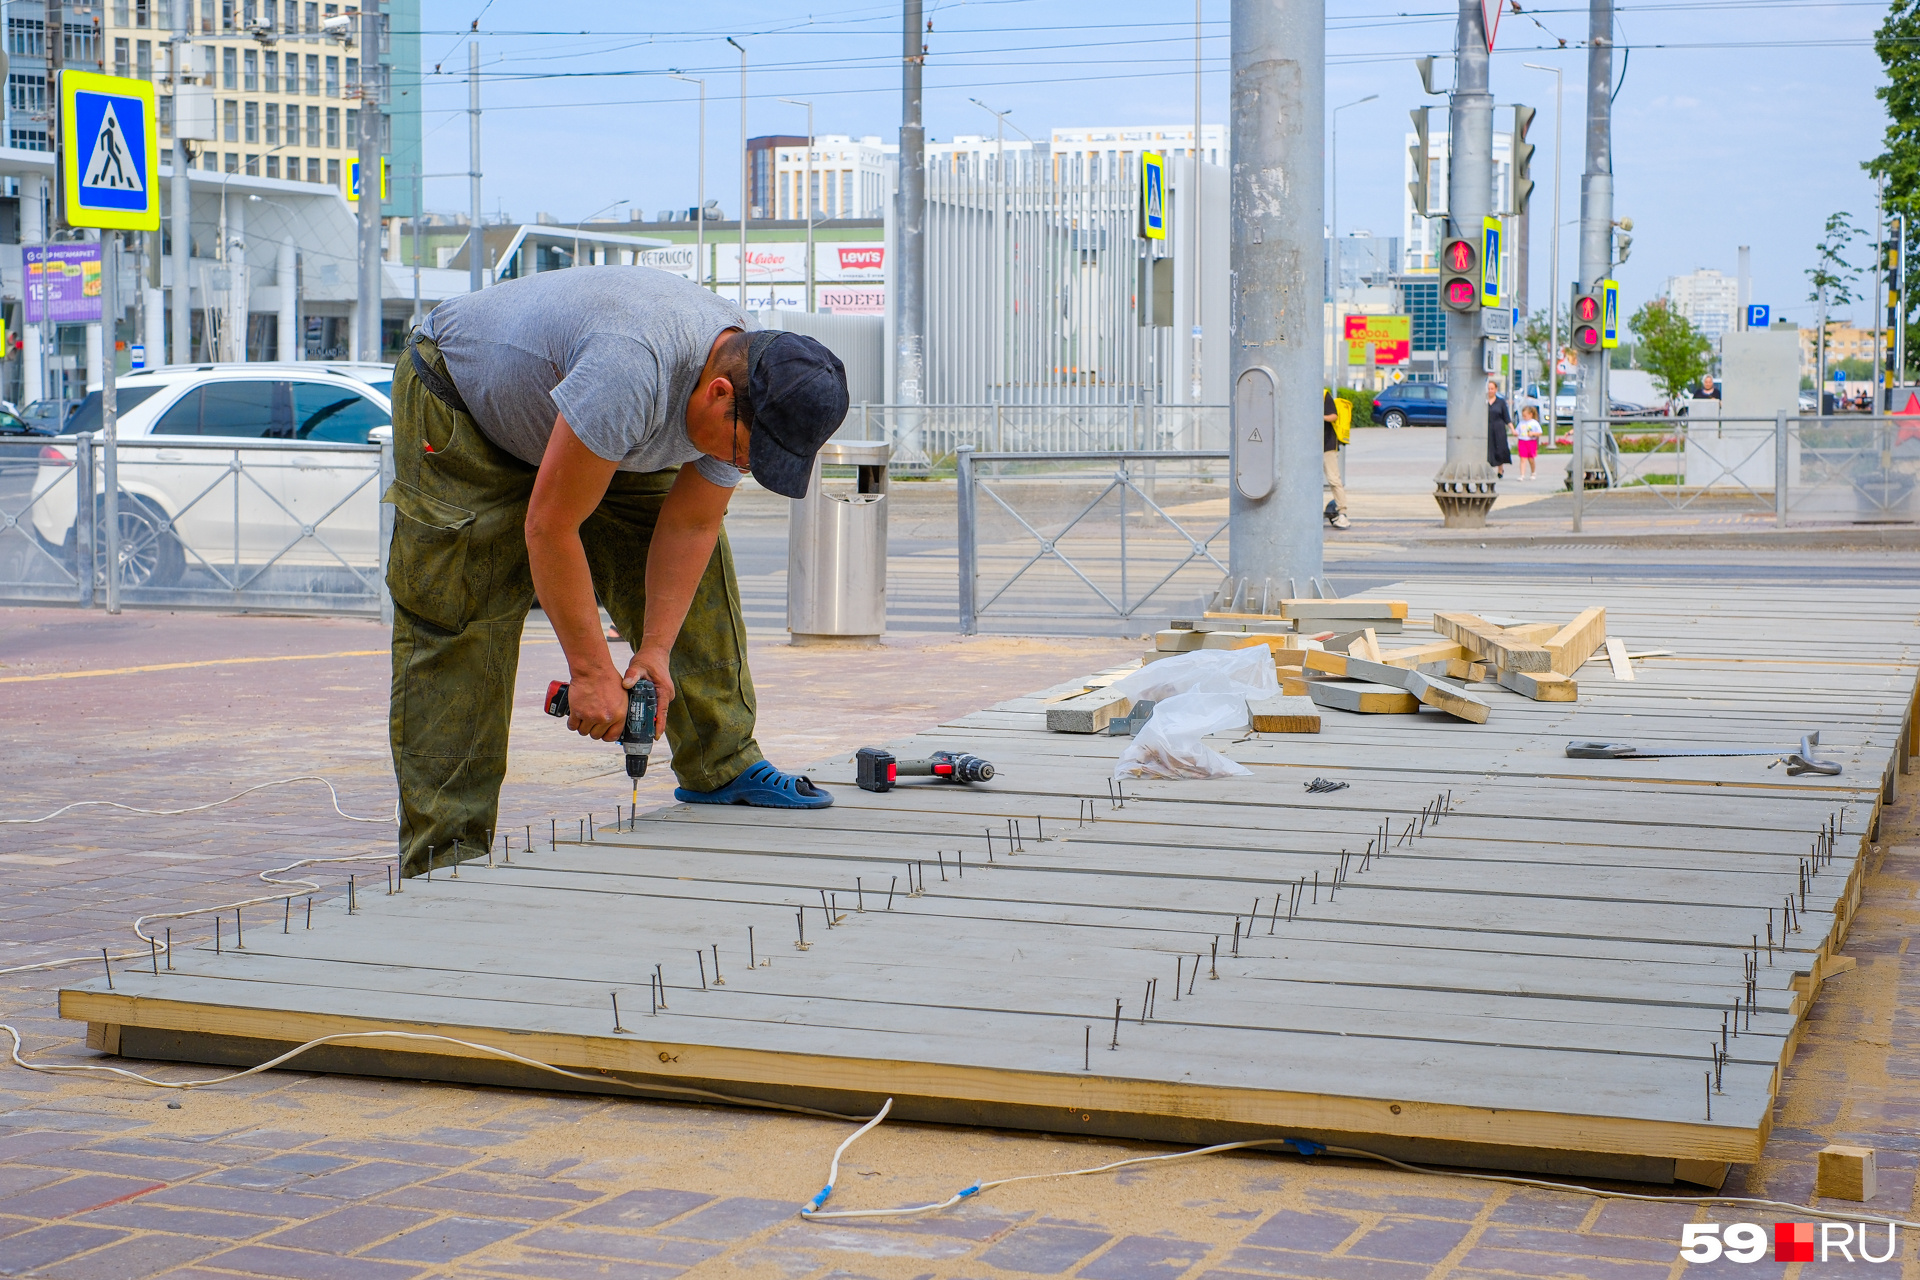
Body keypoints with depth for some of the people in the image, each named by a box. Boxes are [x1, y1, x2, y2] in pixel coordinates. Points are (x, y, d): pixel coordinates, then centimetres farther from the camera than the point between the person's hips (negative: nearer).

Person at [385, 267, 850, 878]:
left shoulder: (752, 393, -17)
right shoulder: (631, 370, -43)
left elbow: (689, 525, -8)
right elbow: (549, 525, -37)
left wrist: (656, 649, -16)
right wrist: (592, 670, -31)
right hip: (457, 403, -8)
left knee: (696, 565, 0)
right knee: (459, 630, -14)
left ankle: (722, 765, 8)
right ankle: (443, 850, -10)